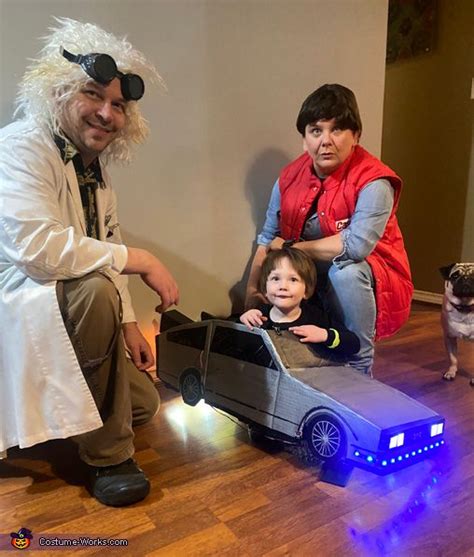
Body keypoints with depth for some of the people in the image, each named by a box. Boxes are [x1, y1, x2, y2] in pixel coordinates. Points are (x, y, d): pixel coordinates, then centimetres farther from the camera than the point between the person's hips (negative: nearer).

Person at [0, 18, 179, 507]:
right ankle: (107, 457, -19)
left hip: (62, 317, 8)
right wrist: (139, 260, -28)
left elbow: (103, 254, 11)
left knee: (143, 402, 5)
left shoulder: (95, 166, 9)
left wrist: (127, 324, 2)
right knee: (93, 291, -37)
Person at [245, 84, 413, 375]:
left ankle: (359, 367, -15)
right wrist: (252, 288, -14)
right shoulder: (290, 177, -5)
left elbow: (356, 245, -35)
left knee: (344, 271, -34)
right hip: (312, 278, 6)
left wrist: (292, 248, -22)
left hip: (368, 281, -5)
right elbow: (268, 238, -4)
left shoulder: (373, 182, -22)